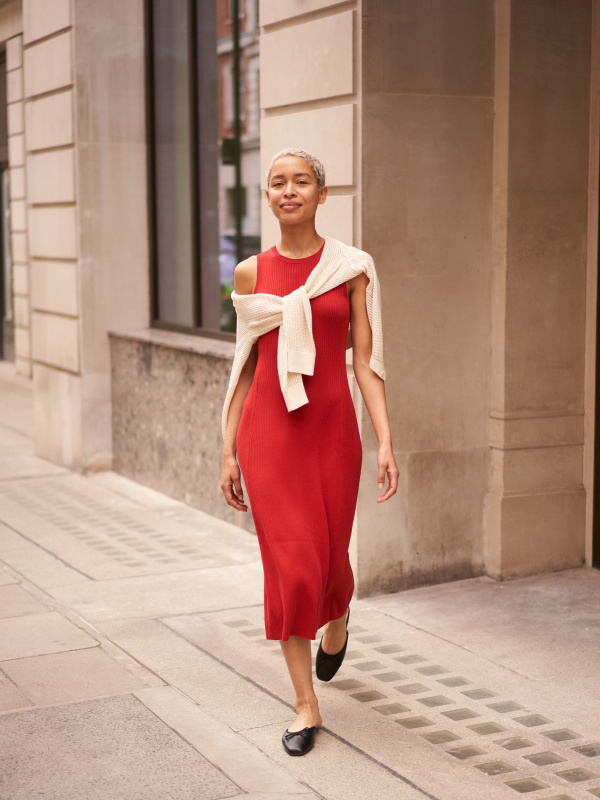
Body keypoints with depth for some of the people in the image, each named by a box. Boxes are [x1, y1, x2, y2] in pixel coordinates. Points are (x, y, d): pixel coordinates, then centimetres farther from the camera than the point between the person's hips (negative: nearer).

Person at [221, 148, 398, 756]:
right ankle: (306, 706, 9)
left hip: (332, 427, 0)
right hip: (268, 429, 0)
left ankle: (336, 623, 49)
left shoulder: (351, 268, 0)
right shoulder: (251, 273, 4)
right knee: (289, 564, -4)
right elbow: (245, 366, 7)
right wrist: (228, 452, 5)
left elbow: (365, 361, -3)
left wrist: (385, 441, -11)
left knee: (330, 557, 11)